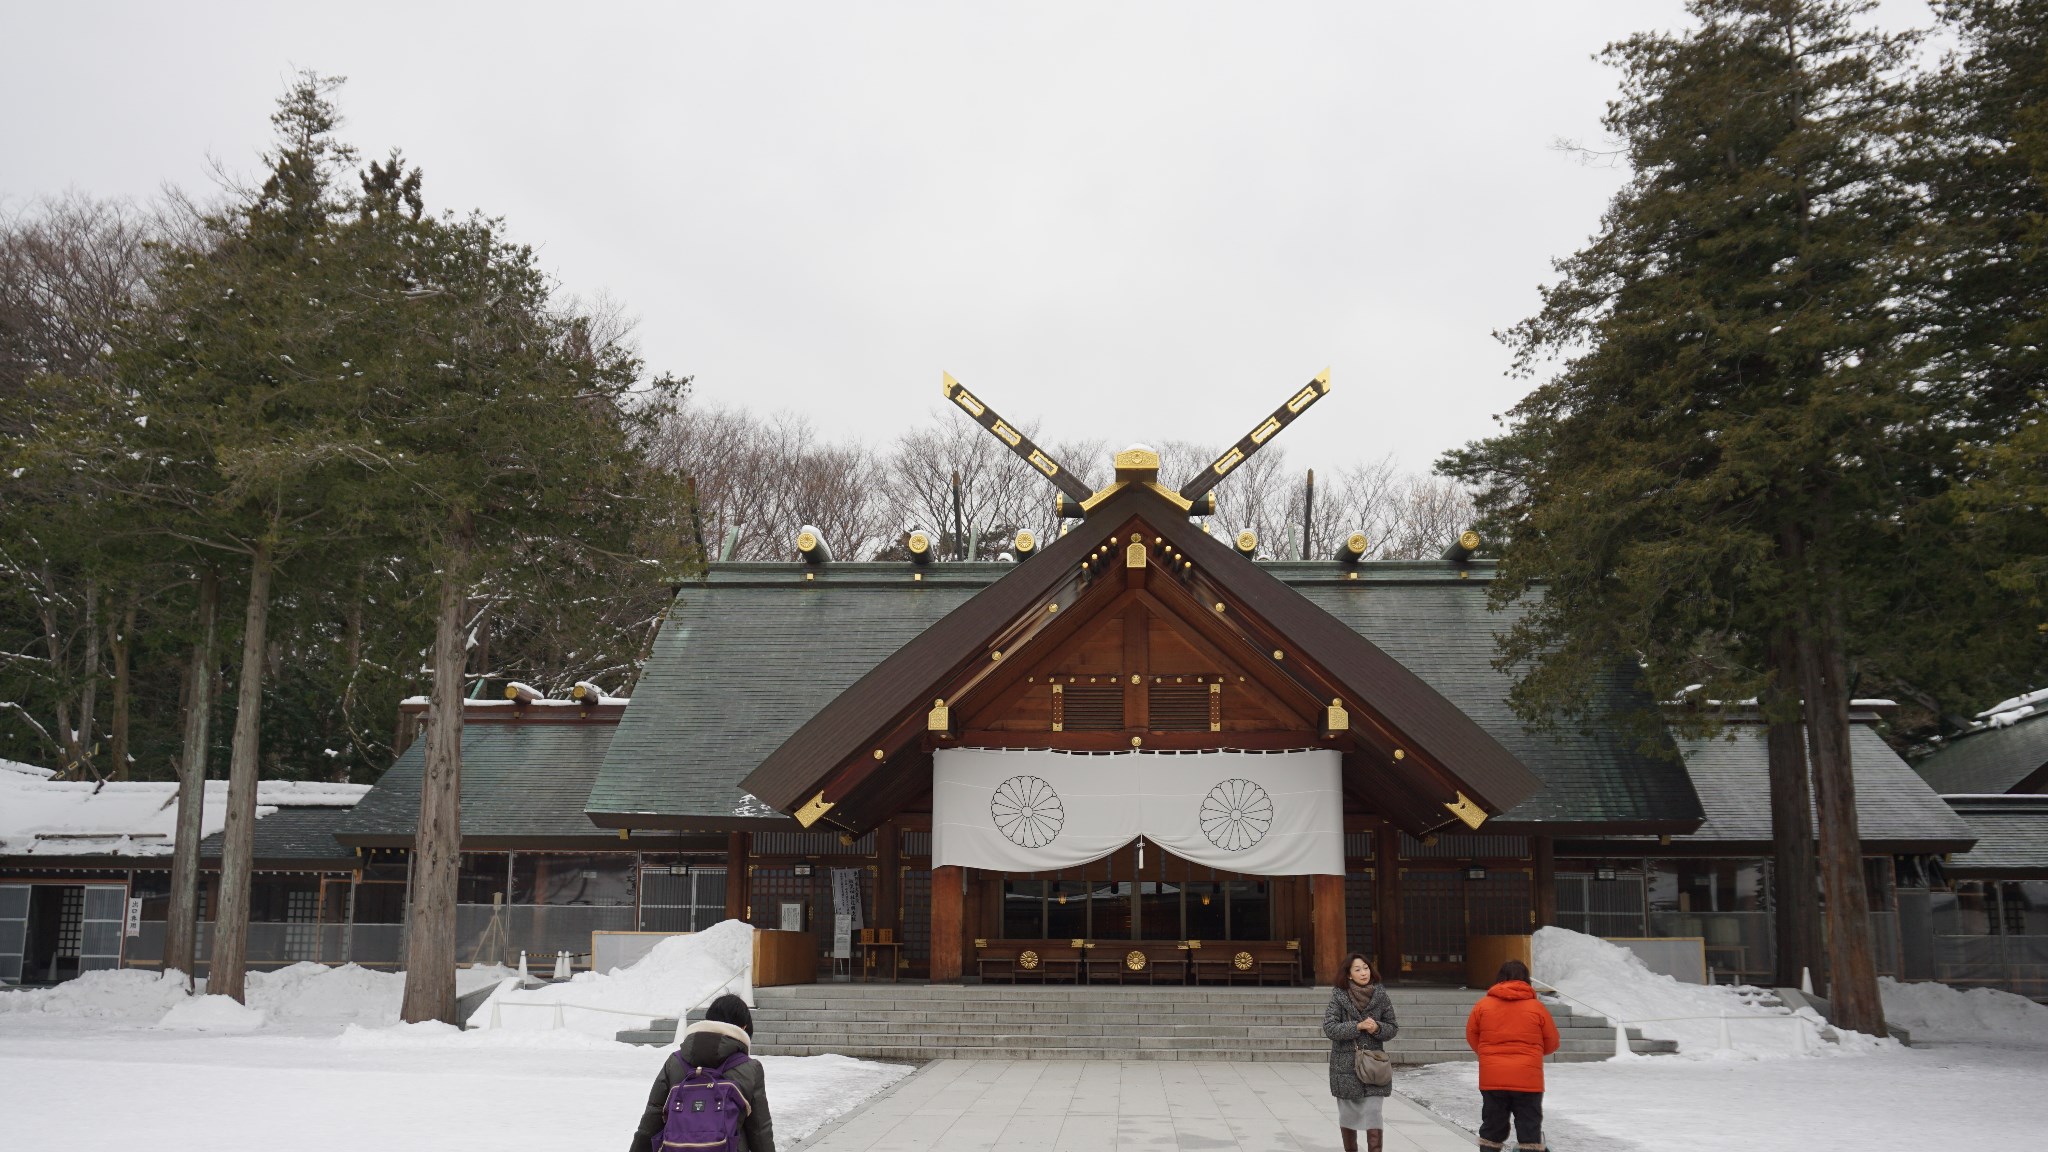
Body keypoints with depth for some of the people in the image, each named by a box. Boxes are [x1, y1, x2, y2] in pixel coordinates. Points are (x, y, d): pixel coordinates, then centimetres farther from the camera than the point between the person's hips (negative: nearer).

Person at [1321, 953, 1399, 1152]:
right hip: (1346, 1065, 0)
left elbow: (1393, 1028, 7)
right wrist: (1358, 1026, -21)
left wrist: (1377, 1028, -15)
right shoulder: (1338, 996, -5)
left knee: (1373, 1113, -8)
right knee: (1348, 1114, 10)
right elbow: (1329, 1027, -11)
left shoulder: (1380, 995, 0)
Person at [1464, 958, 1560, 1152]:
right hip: (1528, 1080, -1)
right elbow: (1552, 1043, 7)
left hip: (1492, 1079, 1)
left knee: (1492, 1128, 12)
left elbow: (1472, 1037, 9)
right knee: (1530, 1129, 5)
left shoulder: (1482, 1005, 2)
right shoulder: (1536, 1007, 0)